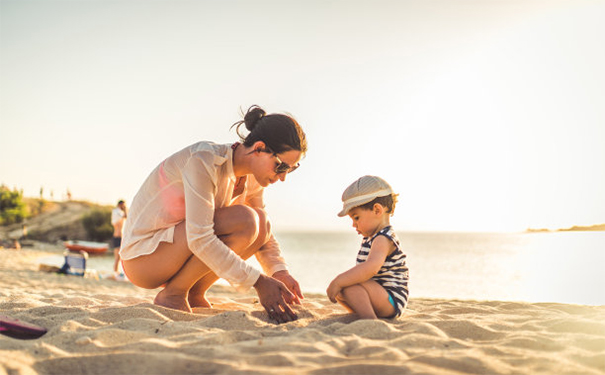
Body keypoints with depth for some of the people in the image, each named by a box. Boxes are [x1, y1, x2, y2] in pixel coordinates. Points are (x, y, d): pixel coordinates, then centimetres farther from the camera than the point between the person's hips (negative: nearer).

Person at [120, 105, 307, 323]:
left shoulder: (251, 180, 0)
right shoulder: (203, 161, -25)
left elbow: (263, 234, 9)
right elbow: (199, 239, -32)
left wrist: (279, 272, -11)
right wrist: (258, 282, -33)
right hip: (142, 255, -8)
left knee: (261, 223, -8)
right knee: (243, 221, -26)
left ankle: (194, 294, 0)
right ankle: (172, 295, -12)